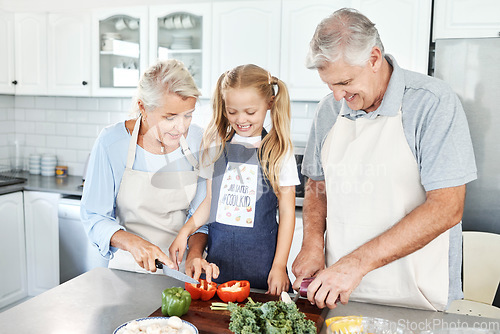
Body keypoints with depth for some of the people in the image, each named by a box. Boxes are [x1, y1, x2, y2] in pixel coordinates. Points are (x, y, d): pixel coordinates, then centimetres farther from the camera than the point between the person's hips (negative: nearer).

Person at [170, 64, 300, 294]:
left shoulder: (279, 150, -4)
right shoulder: (216, 146, 5)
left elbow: (287, 212, -3)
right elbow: (210, 200, 12)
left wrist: (279, 266, -7)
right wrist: (185, 231, -1)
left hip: (261, 255, -2)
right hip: (219, 251, 3)